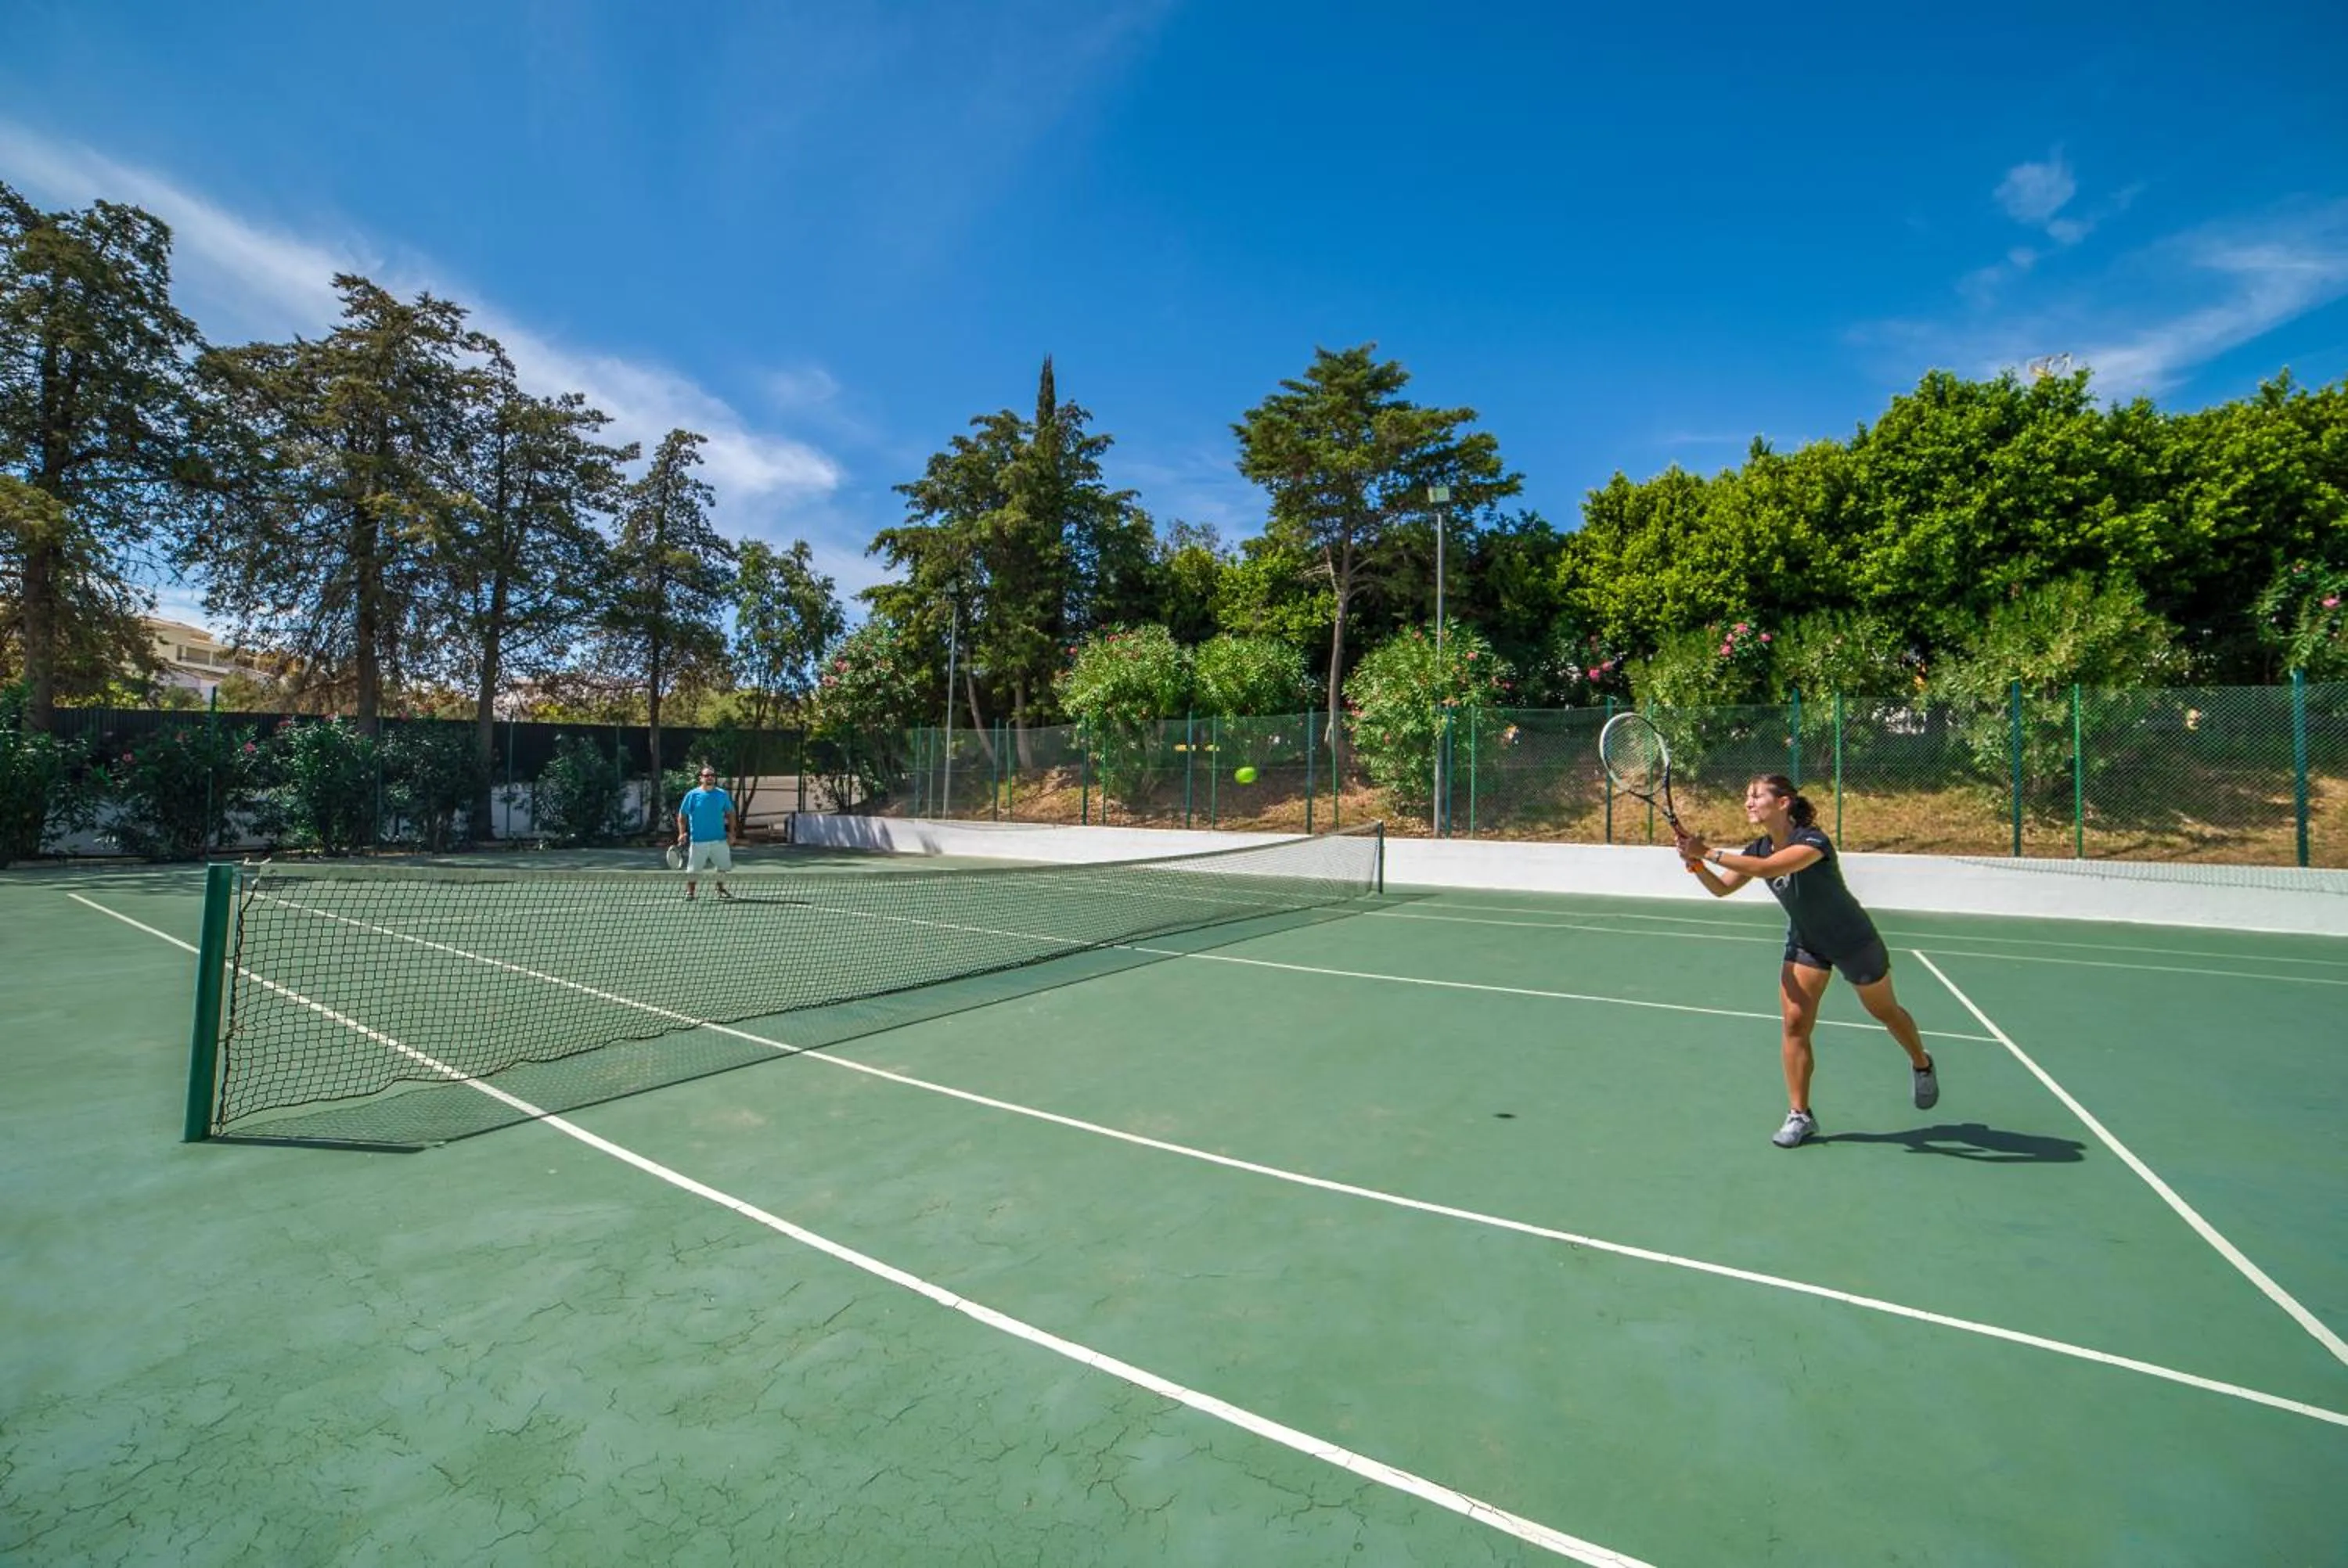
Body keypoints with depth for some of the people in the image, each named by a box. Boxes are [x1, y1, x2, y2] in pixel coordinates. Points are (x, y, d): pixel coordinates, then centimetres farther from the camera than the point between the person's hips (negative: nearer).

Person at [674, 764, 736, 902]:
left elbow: (730, 814, 10)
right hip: (698, 840, -2)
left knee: (723, 866, 9)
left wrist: (731, 832, 2)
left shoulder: (722, 795, 4)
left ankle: (720, 889, 26)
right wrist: (682, 833, -11)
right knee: (694, 869, 1)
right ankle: (689, 892, 16)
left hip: (720, 840, 3)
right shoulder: (692, 795, -2)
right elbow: (682, 815, 0)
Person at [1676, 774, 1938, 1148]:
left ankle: (1923, 1066, 52)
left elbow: (1768, 868, -49)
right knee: (1794, 1023, -6)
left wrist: (1708, 852, -49)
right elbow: (1722, 888, -13)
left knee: (1885, 1012, 20)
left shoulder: (1813, 842, -32)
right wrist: (1696, 864, -31)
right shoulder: (1759, 849, -10)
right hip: (1805, 943, 5)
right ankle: (1800, 1114, 3)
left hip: (1854, 941, -5)